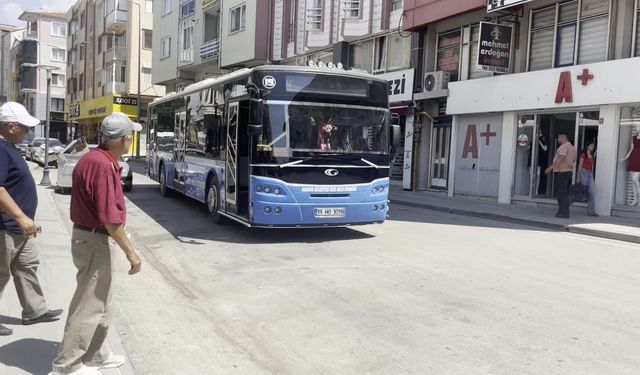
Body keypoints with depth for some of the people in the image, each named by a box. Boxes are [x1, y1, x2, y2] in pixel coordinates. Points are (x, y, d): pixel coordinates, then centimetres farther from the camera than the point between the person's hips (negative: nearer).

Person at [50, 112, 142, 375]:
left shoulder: (92, 158, 9)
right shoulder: (104, 165, -24)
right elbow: (110, 218, -26)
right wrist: (130, 252, -19)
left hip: (88, 235, 11)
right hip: (95, 241, -11)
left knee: (100, 302, 20)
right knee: (89, 305, 0)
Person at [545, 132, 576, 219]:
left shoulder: (564, 146, -11)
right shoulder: (572, 147, 20)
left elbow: (561, 158, -23)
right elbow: (573, 161, 22)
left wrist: (550, 167, -25)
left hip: (562, 172, -10)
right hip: (569, 171, 10)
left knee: (561, 193, -10)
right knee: (564, 194, 13)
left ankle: (564, 213, -12)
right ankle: (563, 212, 16)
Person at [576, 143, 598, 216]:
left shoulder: (592, 156, 15)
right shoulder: (583, 154, -3)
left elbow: (592, 166, 18)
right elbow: (580, 166, -5)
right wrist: (578, 177, -8)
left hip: (590, 174, 5)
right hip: (584, 173, -5)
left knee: (592, 193, -4)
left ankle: (592, 211, -5)